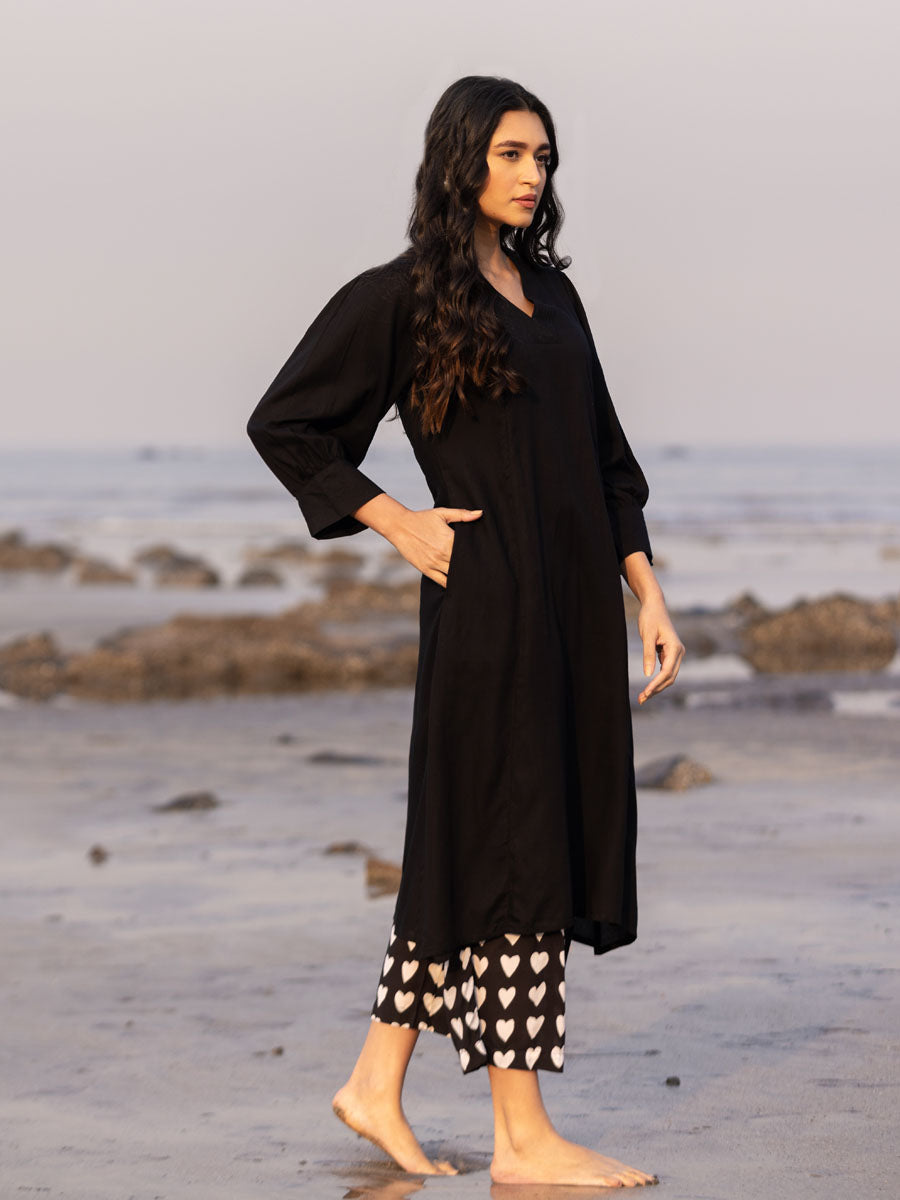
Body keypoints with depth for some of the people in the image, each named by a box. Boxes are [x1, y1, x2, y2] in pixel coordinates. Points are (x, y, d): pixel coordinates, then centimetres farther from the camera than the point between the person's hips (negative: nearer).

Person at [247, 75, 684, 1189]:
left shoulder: (550, 291, 15)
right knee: (511, 845, -5)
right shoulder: (401, 295, -5)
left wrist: (648, 595, 11)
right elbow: (282, 423, -2)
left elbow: (605, 456, 18)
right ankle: (522, 1138, 0)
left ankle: (377, 1084, 20)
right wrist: (400, 525, -5)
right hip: (488, 604, -7)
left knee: (467, 846, 10)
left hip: (574, 599, 7)